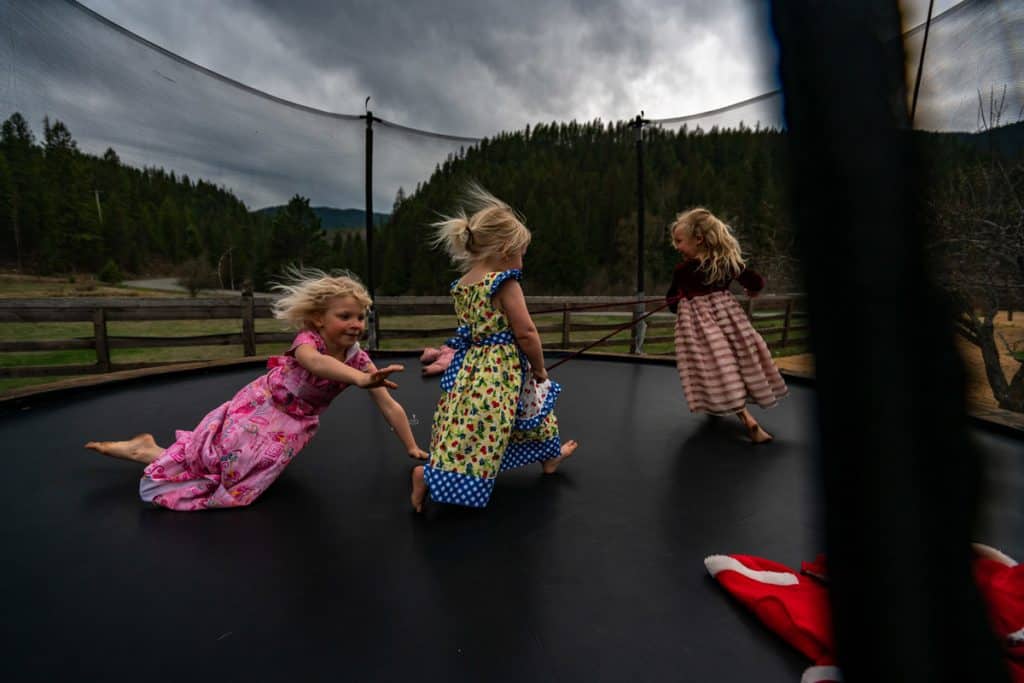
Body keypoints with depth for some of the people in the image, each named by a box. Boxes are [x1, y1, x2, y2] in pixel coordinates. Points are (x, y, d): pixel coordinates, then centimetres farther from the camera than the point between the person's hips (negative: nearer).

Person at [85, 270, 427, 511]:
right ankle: (150, 451, 31)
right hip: (258, 407, -4)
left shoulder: (358, 359, -15)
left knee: (235, 481, 5)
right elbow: (315, 361, -55)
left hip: (293, 424, 4)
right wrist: (361, 379, -73)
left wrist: (412, 448, -16)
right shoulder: (308, 339, -28)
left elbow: (390, 407, -12)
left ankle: (150, 452, 26)